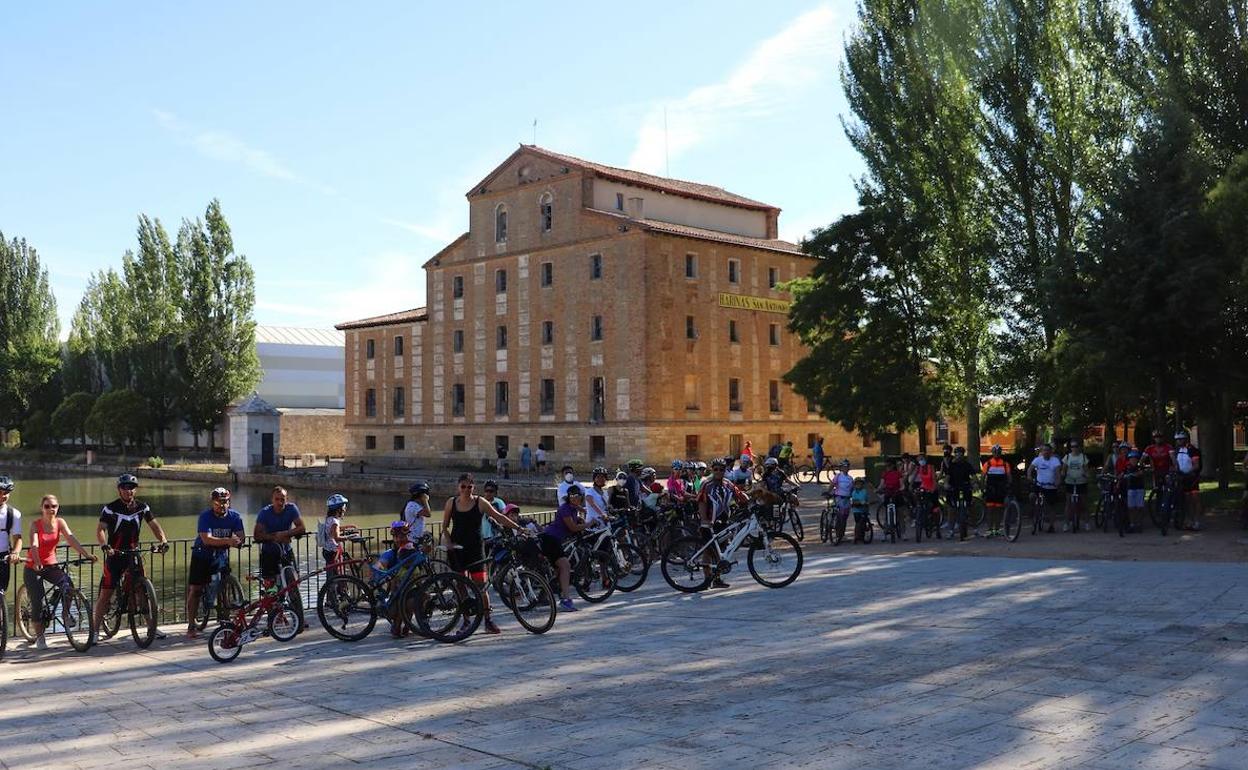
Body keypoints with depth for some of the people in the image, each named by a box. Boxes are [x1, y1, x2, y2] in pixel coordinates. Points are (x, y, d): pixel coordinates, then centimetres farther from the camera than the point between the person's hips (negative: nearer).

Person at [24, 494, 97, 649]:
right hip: (33, 567, -2)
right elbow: (34, 545, -28)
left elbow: (71, 539, -16)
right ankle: (39, 636, 11)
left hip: (51, 565, 2)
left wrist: (86, 555, -31)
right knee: (37, 602, -6)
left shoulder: (60, 522, -5)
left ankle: (66, 614, -6)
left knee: (67, 583, -26)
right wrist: (37, 563, -45)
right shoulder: (36, 524, -14)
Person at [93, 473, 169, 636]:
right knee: (105, 594, -3)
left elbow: (154, 525, 1)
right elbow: (100, 529, -18)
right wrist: (105, 546, -37)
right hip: (114, 556, -3)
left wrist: (163, 540, -18)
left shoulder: (142, 507, 2)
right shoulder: (110, 508, -8)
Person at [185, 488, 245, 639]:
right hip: (202, 555, -3)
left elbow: (240, 537, -13)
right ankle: (191, 627, 1)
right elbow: (206, 539, -29)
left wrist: (238, 541, -37)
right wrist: (227, 540, -41)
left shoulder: (235, 516, -6)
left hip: (221, 556, 3)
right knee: (195, 590, -4)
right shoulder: (205, 516, -17)